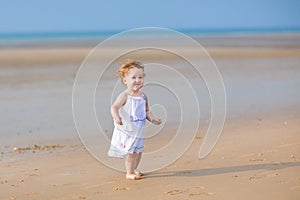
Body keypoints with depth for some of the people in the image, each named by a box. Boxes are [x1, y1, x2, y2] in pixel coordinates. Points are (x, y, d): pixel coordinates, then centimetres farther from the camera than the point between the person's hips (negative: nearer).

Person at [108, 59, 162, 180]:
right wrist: (116, 117, -46)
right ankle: (129, 173, 10)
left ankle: (133, 170, 34)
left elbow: (146, 111, 15)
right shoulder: (125, 96, -17)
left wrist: (152, 119, -3)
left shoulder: (143, 96, 4)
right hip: (127, 130, -7)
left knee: (138, 150, 15)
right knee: (131, 151, -4)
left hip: (138, 130, 7)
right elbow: (114, 107, -27)